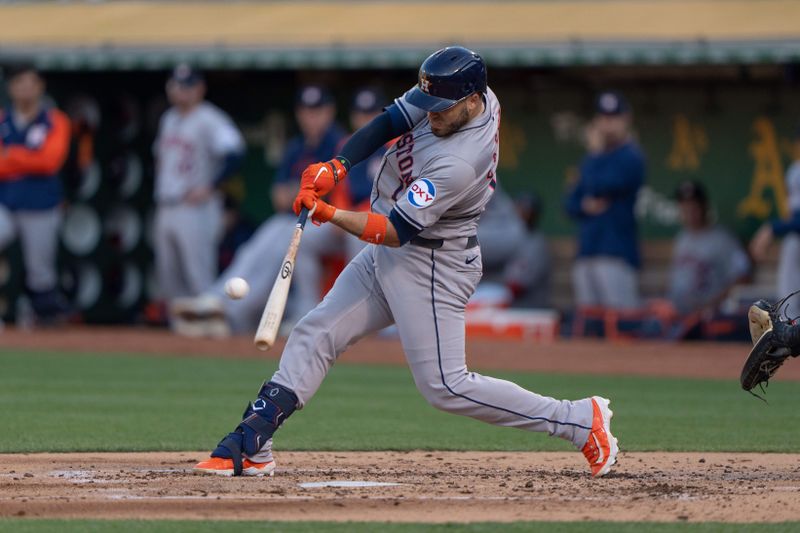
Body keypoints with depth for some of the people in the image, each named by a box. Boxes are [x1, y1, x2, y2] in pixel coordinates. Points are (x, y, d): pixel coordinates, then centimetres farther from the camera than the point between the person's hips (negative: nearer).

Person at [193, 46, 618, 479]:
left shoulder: (459, 164, -31)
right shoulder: (451, 97, -7)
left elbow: (395, 231, -29)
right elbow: (386, 125, 0)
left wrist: (330, 214, -37)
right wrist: (335, 167, -15)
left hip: (433, 266, -9)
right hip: (385, 256, 9)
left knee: (445, 387, -7)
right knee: (315, 334, 5)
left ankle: (581, 420, 0)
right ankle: (250, 447, 5)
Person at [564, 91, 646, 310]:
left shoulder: (630, 157, -4)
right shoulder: (594, 160, 21)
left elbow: (601, 185, -16)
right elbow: (571, 202, 22)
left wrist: (596, 151, -1)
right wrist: (584, 206, -1)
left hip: (616, 255, -8)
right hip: (586, 253, 8)